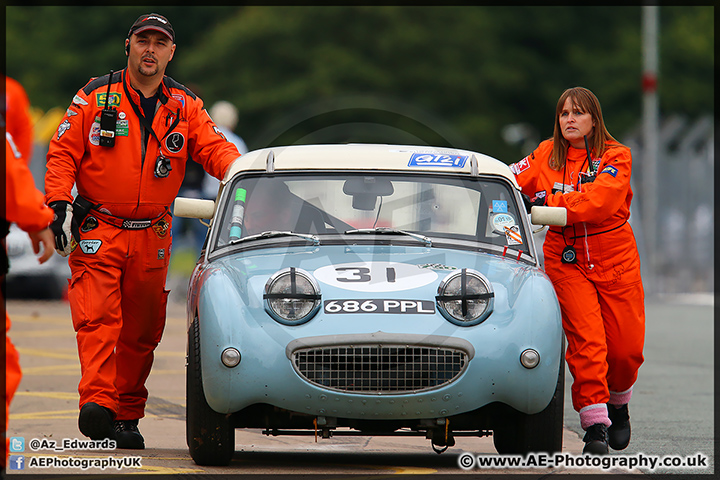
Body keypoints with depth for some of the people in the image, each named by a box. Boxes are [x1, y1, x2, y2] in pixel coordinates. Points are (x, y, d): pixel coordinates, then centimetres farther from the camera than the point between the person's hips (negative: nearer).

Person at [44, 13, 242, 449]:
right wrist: (61, 204, -11)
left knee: (142, 331, 7)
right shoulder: (95, 97, 0)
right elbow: (63, 152, 0)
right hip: (97, 232, -3)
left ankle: (127, 416, 17)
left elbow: (215, 148, -1)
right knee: (97, 317, -18)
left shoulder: (186, 107, 7)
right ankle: (97, 403, -28)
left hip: (152, 235, 3)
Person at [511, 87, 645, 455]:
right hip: (566, 262, 1)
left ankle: (618, 403, 30)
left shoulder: (616, 156, -5)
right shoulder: (546, 155, 6)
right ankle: (594, 426, -13)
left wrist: (548, 201, -24)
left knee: (626, 348, 0)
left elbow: (600, 200, -20)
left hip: (615, 259, -1)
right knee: (586, 341, -14)